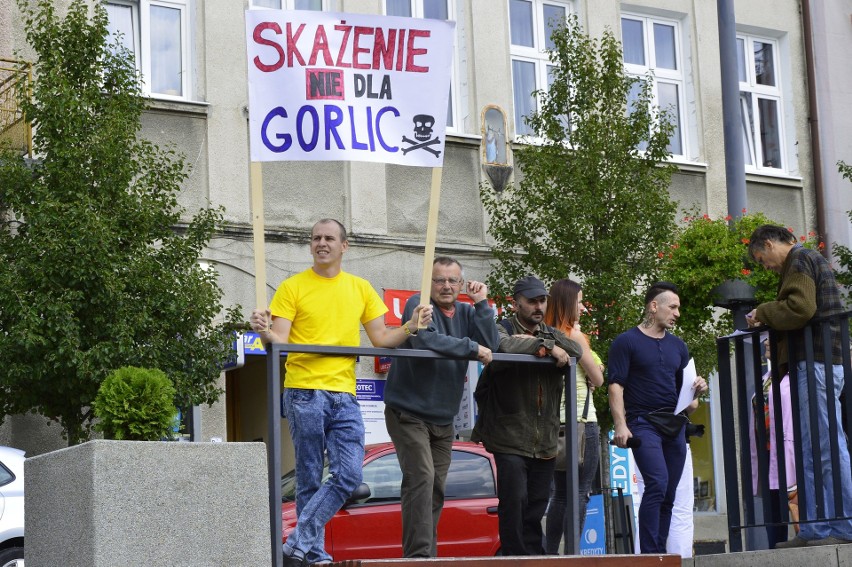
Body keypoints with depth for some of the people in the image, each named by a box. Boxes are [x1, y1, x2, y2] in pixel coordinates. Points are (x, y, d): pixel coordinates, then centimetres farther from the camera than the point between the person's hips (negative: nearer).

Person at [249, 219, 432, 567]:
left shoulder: (361, 289, 14)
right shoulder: (293, 287, 3)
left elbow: (381, 339, 15)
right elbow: (280, 341, -4)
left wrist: (410, 328, -2)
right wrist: (266, 333, -25)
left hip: (344, 395, 4)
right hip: (304, 393, -4)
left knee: (349, 475, -8)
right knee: (310, 480, 0)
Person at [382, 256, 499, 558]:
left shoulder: (466, 312, 8)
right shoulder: (419, 304, -9)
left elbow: (491, 345, -6)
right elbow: (425, 339, -28)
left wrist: (482, 303, -11)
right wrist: (472, 348, -21)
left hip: (442, 418, 7)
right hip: (409, 412, -7)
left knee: (436, 488, 9)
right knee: (421, 478, -19)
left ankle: (428, 553, 18)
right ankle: (419, 554, -21)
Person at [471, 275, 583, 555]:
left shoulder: (552, 334, 16)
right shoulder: (502, 329, 0)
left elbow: (576, 351, -5)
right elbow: (506, 346, -25)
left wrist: (536, 342, -16)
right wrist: (546, 347, -17)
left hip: (545, 440, 5)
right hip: (511, 438, -5)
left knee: (537, 507, 7)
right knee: (514, 501, -11)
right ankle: (516, 557, -5)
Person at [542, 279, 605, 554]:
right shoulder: (575, 336, -10)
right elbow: (598, 379, -3)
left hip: (555, 423, 7)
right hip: (581, 422, -7)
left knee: (560, 493, 13)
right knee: (580, 493, -6)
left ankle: (550, 552, 13)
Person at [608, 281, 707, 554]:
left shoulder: (678, 346, 18)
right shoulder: (626, 342, 0)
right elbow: (616, 386, -7)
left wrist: (697, 389, -2)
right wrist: (620, 424, -19)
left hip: (675, 425, 6)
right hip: (643, 422, -6)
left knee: (668, 495, 5)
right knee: (657, 483, -21)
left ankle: (659, 553, 11)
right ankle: (650, 553, -20)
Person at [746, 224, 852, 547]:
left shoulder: (799, 260, -6)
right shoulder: (810, 261, 26)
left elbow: (800, 308, -19)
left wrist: (763, 313, -5)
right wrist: (768, 321, 13)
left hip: (815, 363, -11)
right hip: (818, 363, 11)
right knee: (811, 452, 9)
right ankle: (814, 530, 10)